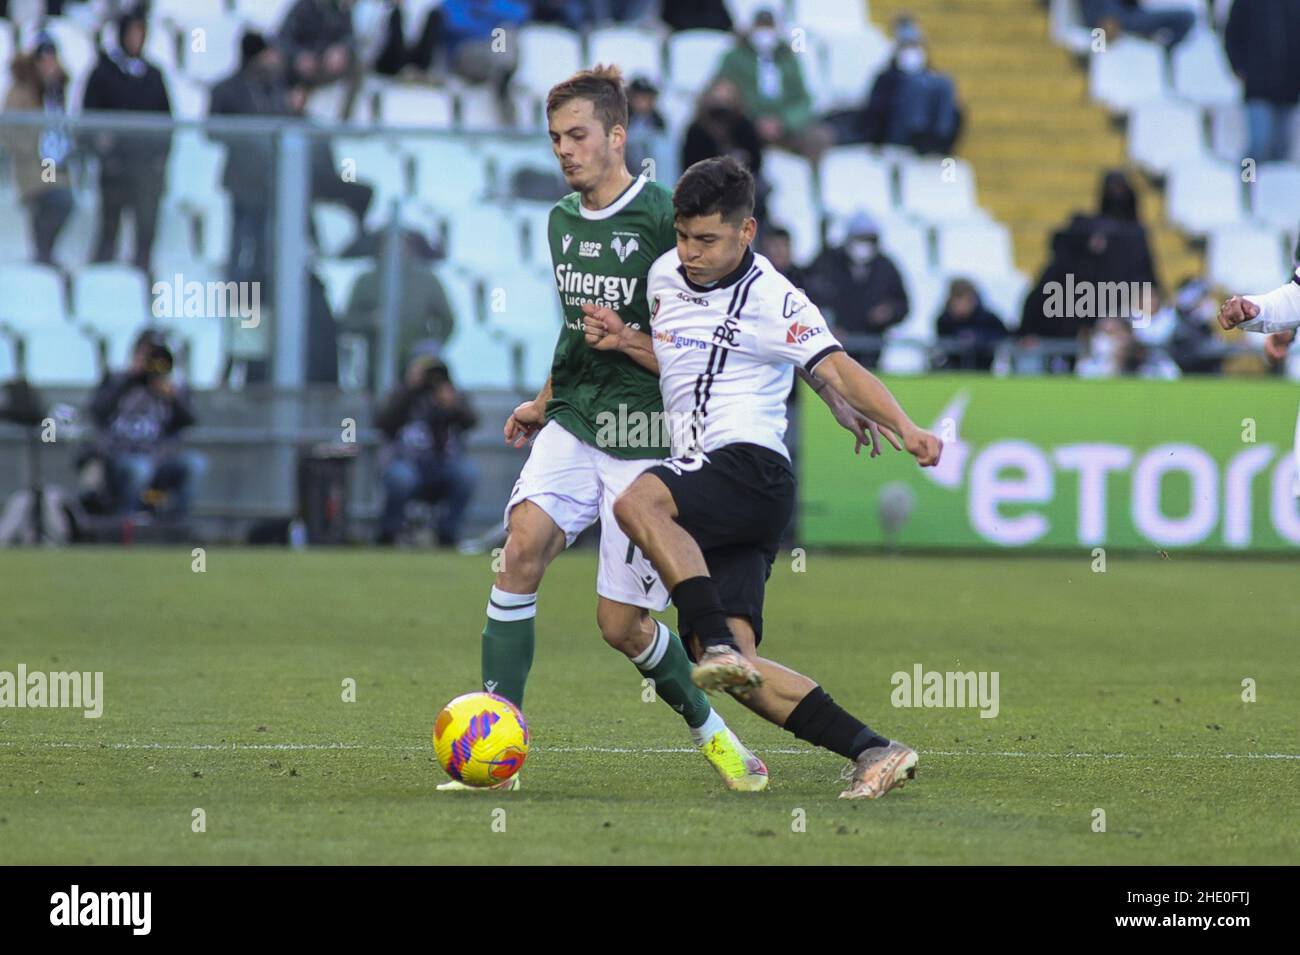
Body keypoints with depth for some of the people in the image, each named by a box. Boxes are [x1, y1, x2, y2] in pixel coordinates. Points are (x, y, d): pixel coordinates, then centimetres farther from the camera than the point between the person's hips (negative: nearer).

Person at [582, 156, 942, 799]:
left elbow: (835, 369, -11)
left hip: (752, 465, -7)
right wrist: (624, 342, 13)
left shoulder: (771, 299, -6)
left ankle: (721, 646, -38)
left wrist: (903, 427, -26)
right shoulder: (665, 275, 16)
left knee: (637, 503, -35)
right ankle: (872, 752, -4)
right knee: (730, 669, -6)